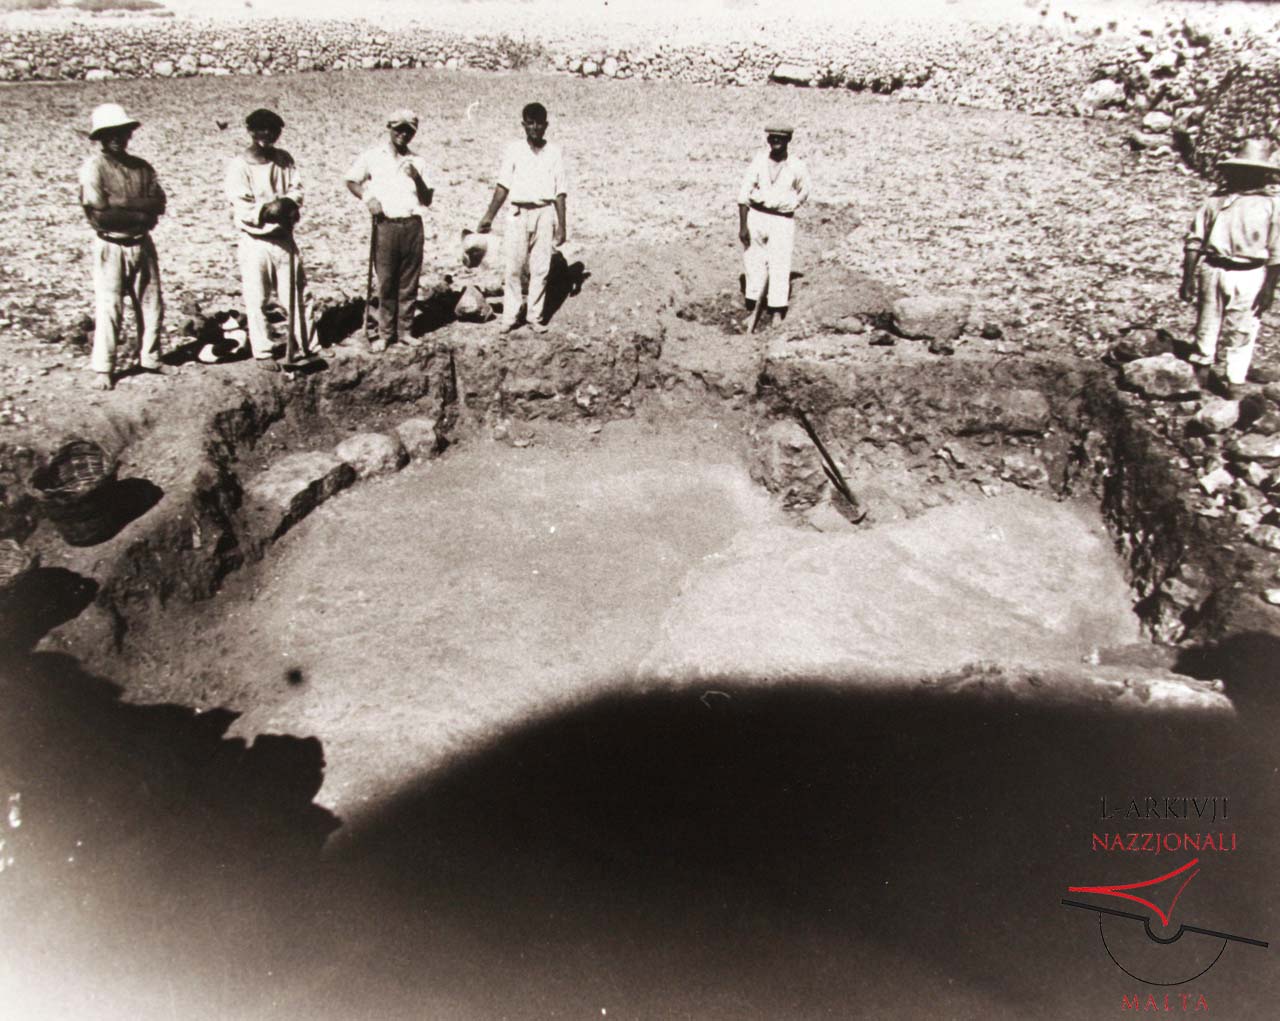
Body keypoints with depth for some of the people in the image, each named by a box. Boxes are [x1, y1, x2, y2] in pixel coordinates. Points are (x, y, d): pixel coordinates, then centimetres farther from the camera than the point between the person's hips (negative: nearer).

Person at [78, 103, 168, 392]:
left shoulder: (142, 167, 8)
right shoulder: (93, 168, -6)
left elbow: (159, 203, -2)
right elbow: (98, 215, -14)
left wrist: (123, 204, -15)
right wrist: (140, 214, -12)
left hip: (143, 244, 5)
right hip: (111, 247, -5)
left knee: (151, 304, 9)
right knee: (108, 308, -3)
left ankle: (150, 359, 24)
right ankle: (103, 368, 5)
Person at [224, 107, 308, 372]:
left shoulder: (284, 160, 4)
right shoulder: (238, 165, -9)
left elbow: (297, 188, 2)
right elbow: (240, 206, -14)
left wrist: (288, 202, -19)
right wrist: (267, 209, -27)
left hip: (284, 237, 4)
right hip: (255, 239, -3)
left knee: (294, 295, 9)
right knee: (257, 301, 2)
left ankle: (301, 347, 22)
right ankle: (262, 352, 14)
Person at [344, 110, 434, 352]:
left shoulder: (417, 162, 11)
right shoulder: (372, 157, 6)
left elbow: (427, 200, 9)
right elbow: (351, 181, 13)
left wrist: (416, 177, -8)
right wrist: (368, 198, -5)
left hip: (413, 225, 2)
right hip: (385, 225, -2)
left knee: (409, 283, 4)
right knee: (386, 283, -1)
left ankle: (405, 330, 15)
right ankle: (385, 334, 7)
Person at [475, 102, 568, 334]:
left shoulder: (555, 152, 4)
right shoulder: (513, 150, 4)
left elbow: (560, 192, 5)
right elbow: (503, 186, 3)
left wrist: (561, 225, 2)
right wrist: (489, 216, -4)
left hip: (544, 213, 0)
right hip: (519, 213, 0)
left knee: (540, 269, 3)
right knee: (512, 267, -1)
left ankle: (535, 316, 12)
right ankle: (510, 316, 7)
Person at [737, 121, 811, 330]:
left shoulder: (796, 167, -3)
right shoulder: (759, 160, -1)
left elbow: (804, 194, 15)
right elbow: (744, 193, -3)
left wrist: (789, 205, 2)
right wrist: (742, 225, -8)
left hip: (782, 222, -2)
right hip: (755, 217, 2)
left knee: (779, 269, -3)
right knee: (754, 265, 8)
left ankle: (778, 317, 4)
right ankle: (752, 312, 20)